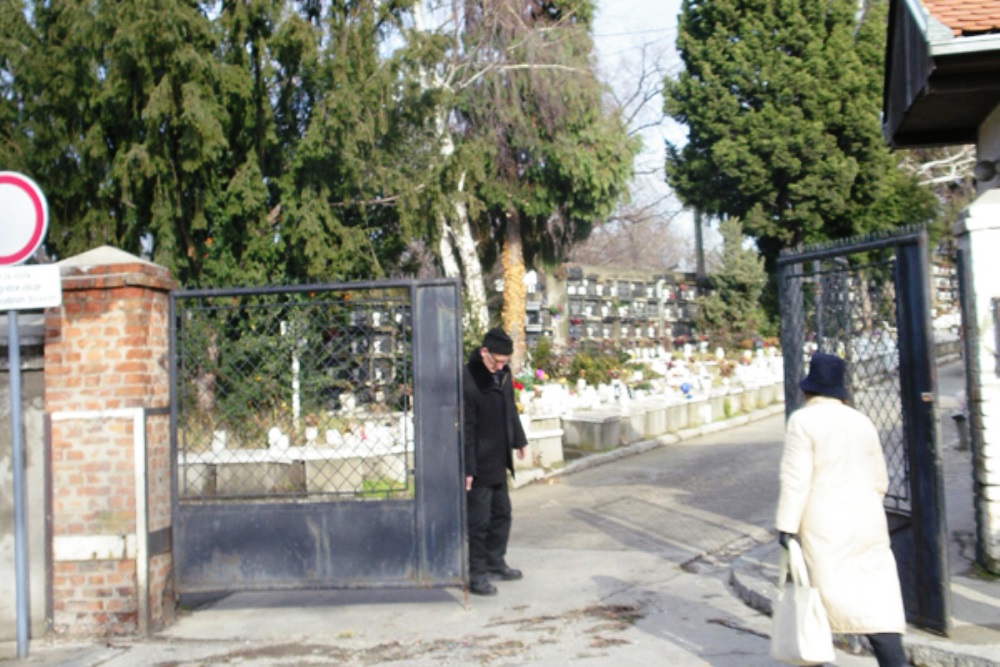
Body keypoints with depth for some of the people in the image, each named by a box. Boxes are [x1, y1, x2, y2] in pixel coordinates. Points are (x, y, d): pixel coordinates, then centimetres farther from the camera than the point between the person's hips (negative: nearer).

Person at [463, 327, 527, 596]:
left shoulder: (503, 373, 3)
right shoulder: (468, 381, -23)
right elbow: (466, 429, -22)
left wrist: (518, 440, 23)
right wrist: (467, 469, -21)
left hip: (498, 461, 9)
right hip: (479, 464, -9)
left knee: (501, 513, 19)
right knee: (478, 520, -2)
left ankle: (496, 563, 34)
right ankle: (477, 574, 9)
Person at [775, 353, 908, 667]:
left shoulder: (803, 421, -7)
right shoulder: (862, 422, 10)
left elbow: (796, 478, -13)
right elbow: (879, 481, 16)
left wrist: (787, 525, -11)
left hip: (824, 525, -4)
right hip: (867, 522, 5)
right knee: (879, 603, 2)